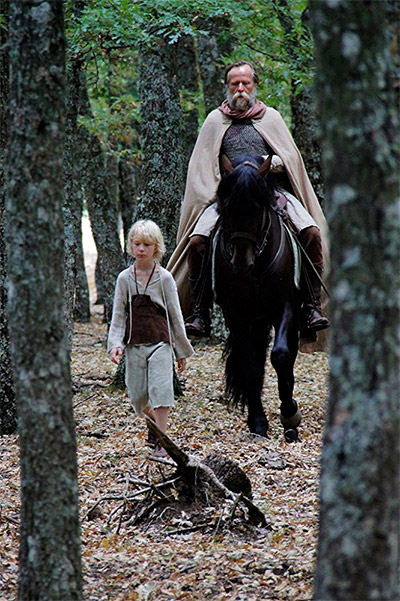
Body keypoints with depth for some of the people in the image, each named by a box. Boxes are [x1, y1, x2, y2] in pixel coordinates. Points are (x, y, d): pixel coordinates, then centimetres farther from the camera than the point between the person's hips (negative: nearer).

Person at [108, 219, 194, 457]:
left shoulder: (164, 278, -1)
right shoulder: (125, 279, 3)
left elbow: (175, 316, 4)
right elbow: (118, 315, 6)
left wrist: (182, 351, 7)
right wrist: (116, 344, -8)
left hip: (160, 343, -2)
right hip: (134, 345, 3)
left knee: (160, 390, -12)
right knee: (138, 396, 6)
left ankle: (161, 442, -7)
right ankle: (156, 422, 36)